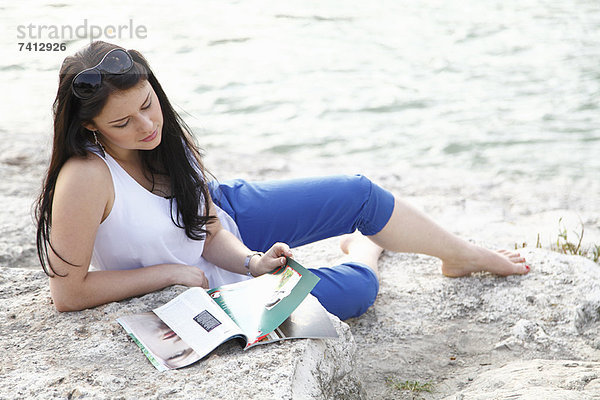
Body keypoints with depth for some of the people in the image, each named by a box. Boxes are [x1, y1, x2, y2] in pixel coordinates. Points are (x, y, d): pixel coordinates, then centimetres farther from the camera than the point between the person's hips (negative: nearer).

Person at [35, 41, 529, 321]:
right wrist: (172, 272, -25)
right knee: (357, 291, -12)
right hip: (199, 288, -6)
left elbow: (209, 228, -9)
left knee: (359, 193, -1)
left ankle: (464, 254, 29)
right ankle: (364, 251, 28)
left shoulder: (165, 134, -17)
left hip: (223, 214, 6)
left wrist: (252, 261, -29)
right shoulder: (86, 178, -37)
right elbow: (69, 293, -31)